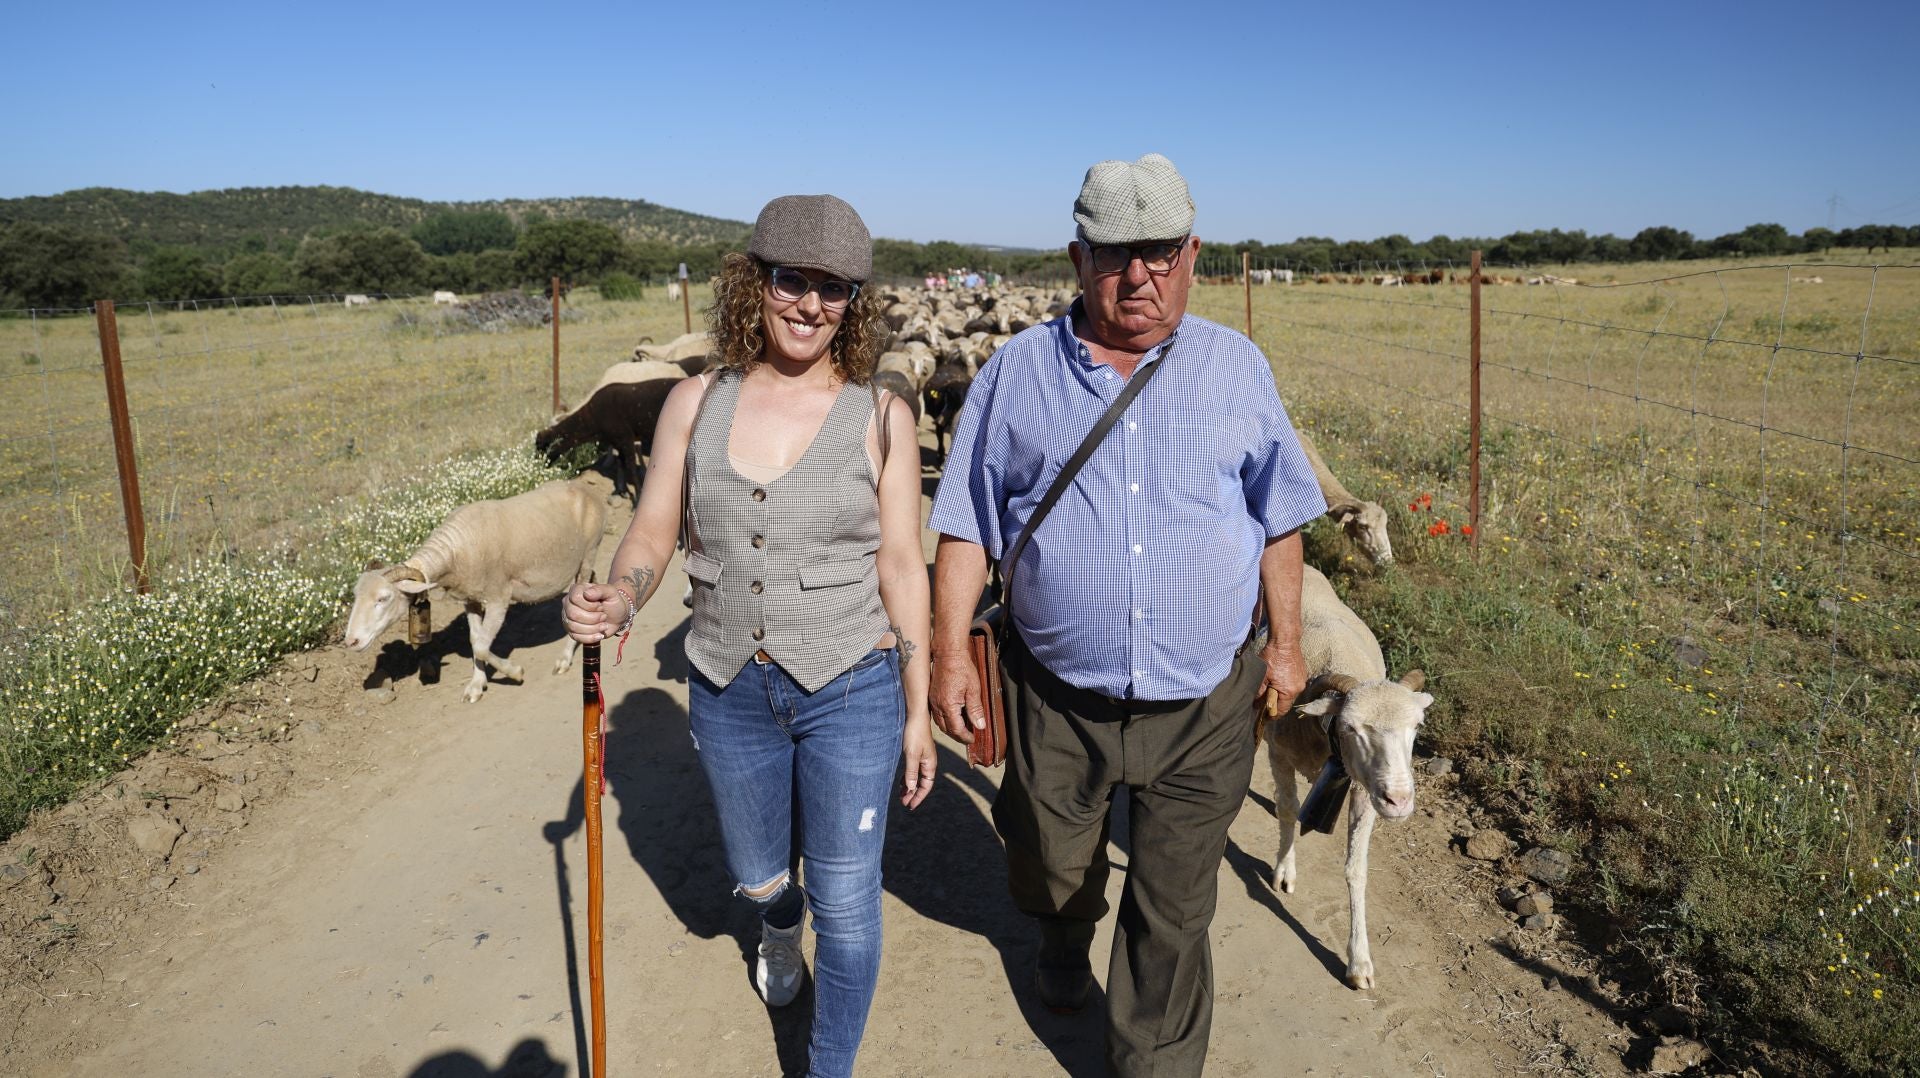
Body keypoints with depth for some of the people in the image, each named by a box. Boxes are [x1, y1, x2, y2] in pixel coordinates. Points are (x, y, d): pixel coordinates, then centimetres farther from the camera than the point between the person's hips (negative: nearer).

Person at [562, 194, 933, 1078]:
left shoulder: (880, 418, -8)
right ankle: (779, 935, 63)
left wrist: (917, 710, -2)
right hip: (730, 694, 3)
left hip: (851, 690, -3)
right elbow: (651, 534, 0)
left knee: (845, 902, 7)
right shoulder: (696, 403, -3)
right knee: (758, 873, 25)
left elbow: (901, 566, -5)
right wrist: (615, 600, -23)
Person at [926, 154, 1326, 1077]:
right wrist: (949, 652, -4)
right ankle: (1064, 941, 58)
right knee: (1050, 863, 23)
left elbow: (1277, 519, 8)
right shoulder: (1017, 373, -1)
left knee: (1175, 911, 10)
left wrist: (1286, 641, 9)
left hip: (1202, 705, 0)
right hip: (1058, 697, 1)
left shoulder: (1236, 368, 1)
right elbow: (967, 525, 0)